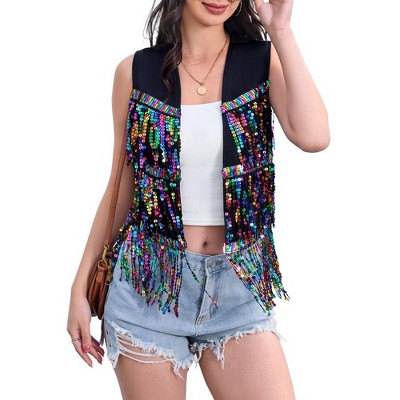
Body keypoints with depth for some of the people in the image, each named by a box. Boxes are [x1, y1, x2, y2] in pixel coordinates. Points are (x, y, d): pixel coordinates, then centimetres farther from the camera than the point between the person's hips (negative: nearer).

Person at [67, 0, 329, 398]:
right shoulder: (136, 71, 2)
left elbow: (313, 137, -18)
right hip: (148, 282, 0)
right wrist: (81, 287, 7)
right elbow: (120, 187, 8)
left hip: (239, 282, 0)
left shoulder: (265, 61, 1)